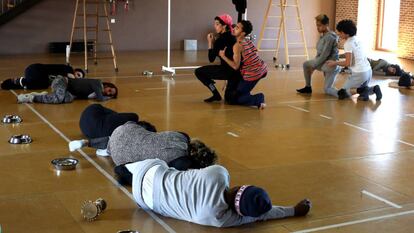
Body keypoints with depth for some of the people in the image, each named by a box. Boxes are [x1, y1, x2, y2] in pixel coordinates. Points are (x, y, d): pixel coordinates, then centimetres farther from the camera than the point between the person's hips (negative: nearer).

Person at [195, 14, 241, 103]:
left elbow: (211, 59, -9)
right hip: (237, 71, 9)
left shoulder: (221, 39, -12)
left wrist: (210, 43, -2)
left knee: (199, 72, -4)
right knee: (228, 98, 29)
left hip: (228, 70, -9)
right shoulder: (231, 37, 13)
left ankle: (216, 95, -4)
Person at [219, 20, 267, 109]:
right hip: (262, 70, 8)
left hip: (252, 75, -8)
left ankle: (258, 99, -15)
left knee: (235, 99, 3)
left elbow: (236, 66, -16)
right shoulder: (248, 41, 9)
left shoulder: (237, 46, -15)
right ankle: (246, 94, 32)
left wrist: (223, 56, -9)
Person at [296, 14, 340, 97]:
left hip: (331, 65, -9)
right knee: (306, 64, 13)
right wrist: (314, 63, 7)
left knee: (327, 89, -5)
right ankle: (308, 87, 24)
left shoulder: (330, 37, -23)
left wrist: (314, 66, -15)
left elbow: (324, 55, -24)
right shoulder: (323, 35, 5)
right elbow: (319, 53, 14)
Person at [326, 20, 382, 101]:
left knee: (342, 92, 6)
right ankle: (373, 89, 3)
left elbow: (348, 63, -18)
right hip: (368, 71, 8)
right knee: (361, 88, 32)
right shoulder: (356, 39, 11)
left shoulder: (348, 43, -13)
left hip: (359, 73, -8)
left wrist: (335, 63, -6)